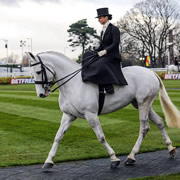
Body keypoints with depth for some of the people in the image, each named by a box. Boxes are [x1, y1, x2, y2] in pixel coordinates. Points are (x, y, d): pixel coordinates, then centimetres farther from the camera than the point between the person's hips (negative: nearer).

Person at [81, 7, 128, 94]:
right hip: (104, 55, 9)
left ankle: (108, 87, -30)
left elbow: (115, 44, -18)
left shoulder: (114, 29, -8)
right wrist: (93, 52, 4)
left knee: (99, 65, -34)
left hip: (113, 56, -9)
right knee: (87, 56, -5)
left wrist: (105, 51, -28)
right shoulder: (103, 30, 17)